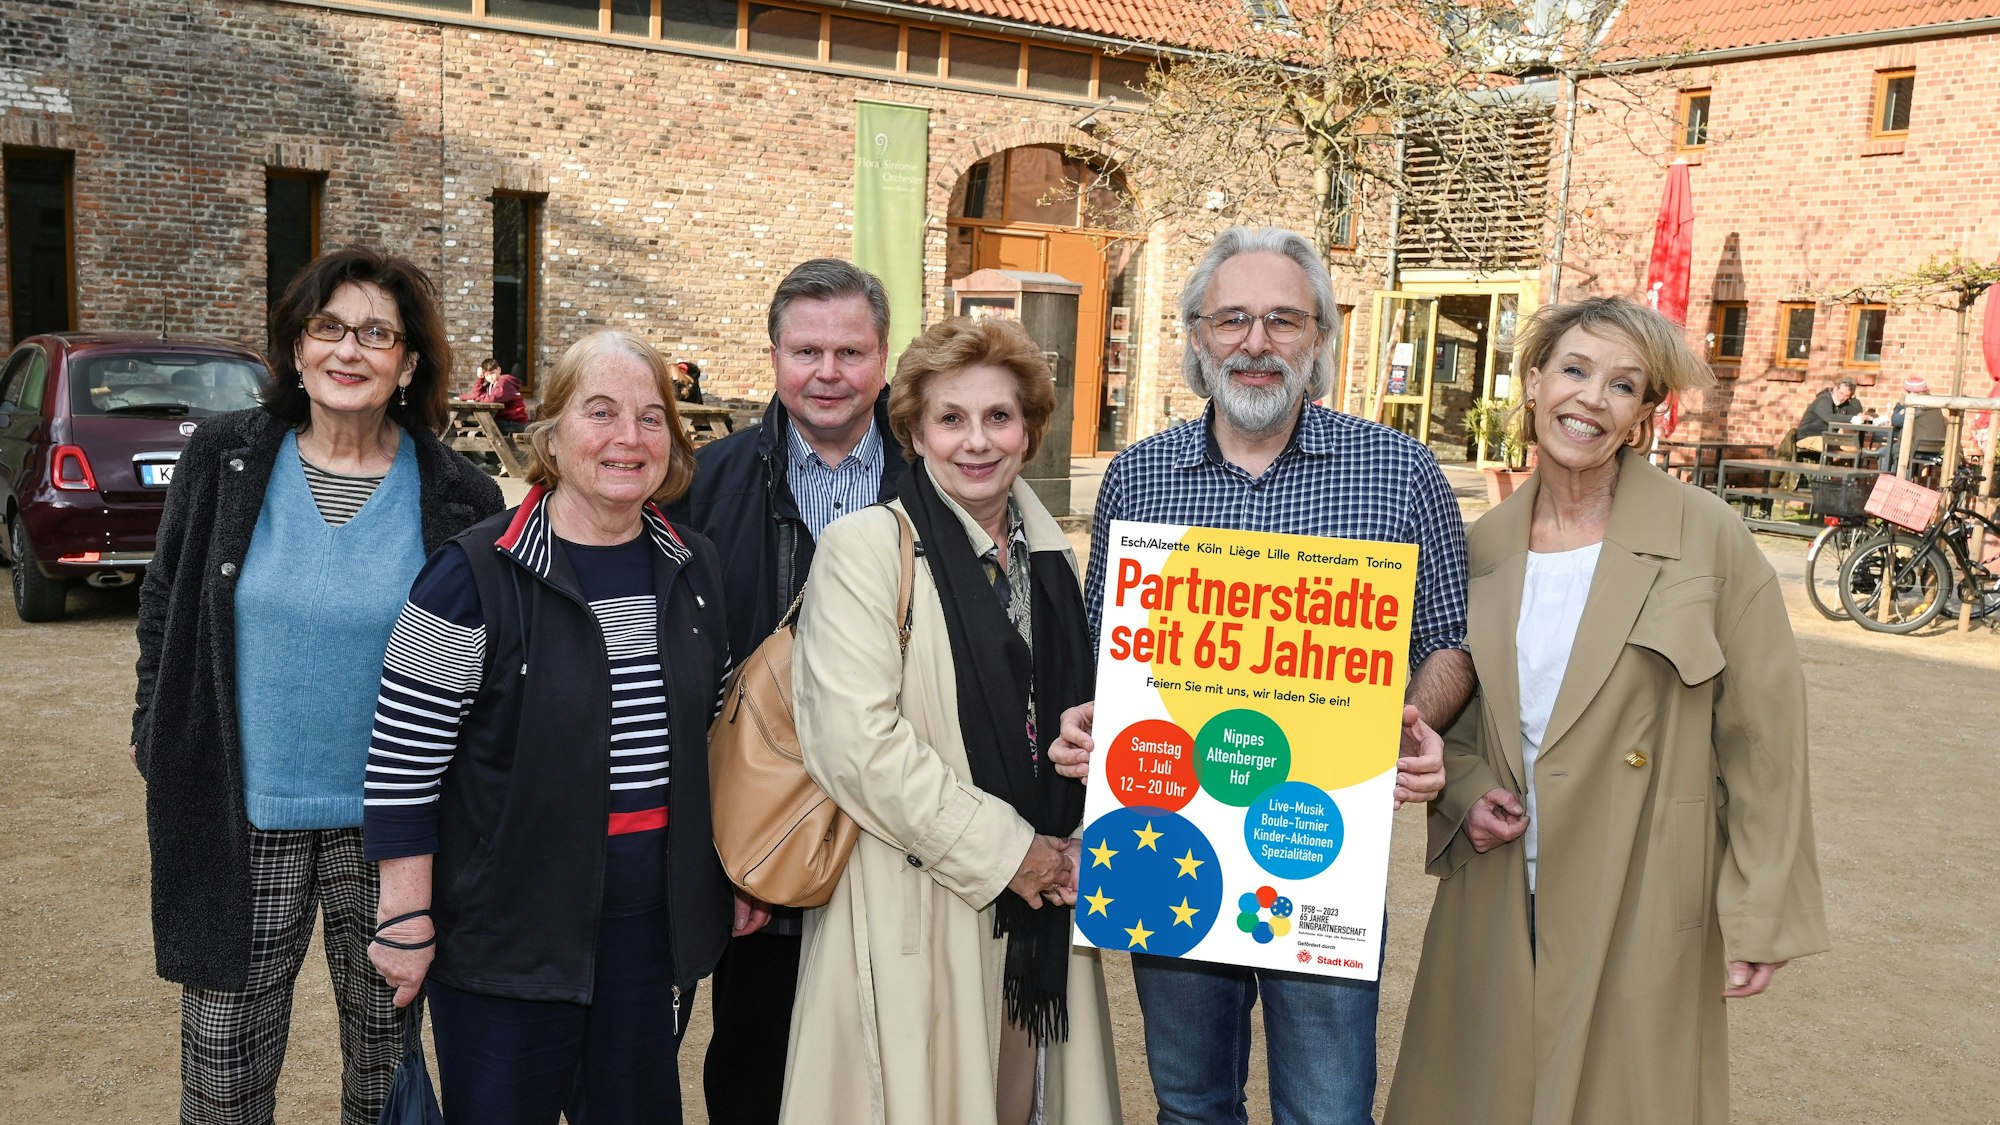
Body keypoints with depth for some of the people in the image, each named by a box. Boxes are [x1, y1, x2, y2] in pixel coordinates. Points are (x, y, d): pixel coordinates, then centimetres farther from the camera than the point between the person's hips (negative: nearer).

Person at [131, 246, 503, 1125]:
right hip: (241, 819, 1)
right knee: (223, 1052, 12)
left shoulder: (456, 498, -7)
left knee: (385, 1046, 16)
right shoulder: (223, 460, -3)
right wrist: (158, 752, 4)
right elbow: (163, 614, 7)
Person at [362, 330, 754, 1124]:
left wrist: (737, 867, 12)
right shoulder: (476, 576, -13)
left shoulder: (693, 569, 3)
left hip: (657, 912, 4)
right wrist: (406, 922, -10)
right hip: (509, 923, -4)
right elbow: (401, 761, -11)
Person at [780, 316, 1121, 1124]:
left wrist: (1072, 847, 4)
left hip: (1039, 905, 6)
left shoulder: (1050, 557, 10)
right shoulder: (865, 548, -10)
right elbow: (856, 743, -18)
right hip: (914, 911, -5)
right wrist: (1003, 852, -14)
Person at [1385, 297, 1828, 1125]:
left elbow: (1762, 736, -6)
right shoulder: (1482, 545, 3)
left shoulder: (1706, 537, -8)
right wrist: (1463, 790, -4)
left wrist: (1761, 916, -7)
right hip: (1497, 896, 4)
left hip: (1644, 919, -3)